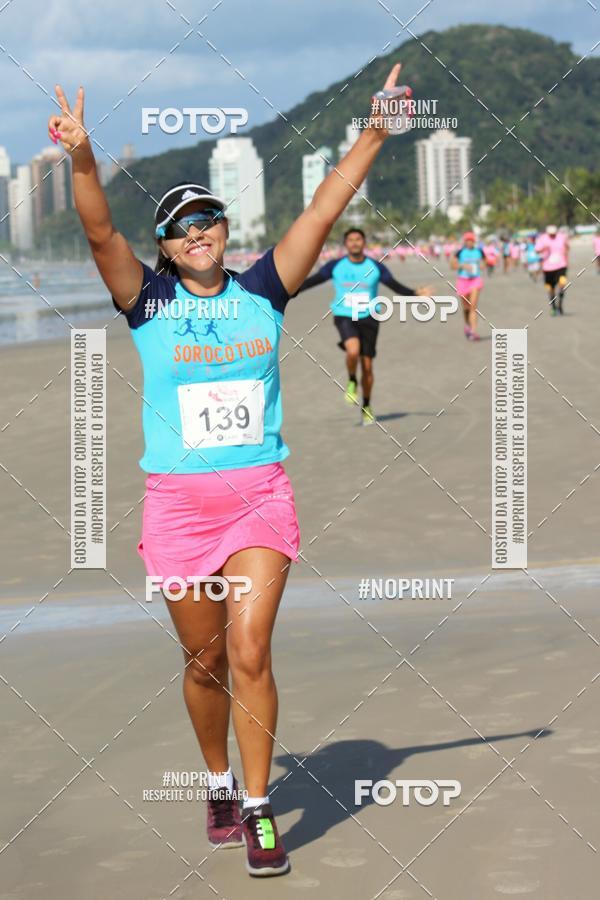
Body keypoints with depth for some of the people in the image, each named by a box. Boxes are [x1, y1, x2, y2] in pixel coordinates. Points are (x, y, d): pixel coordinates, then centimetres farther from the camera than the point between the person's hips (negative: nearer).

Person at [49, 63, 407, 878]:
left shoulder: (263, 290, 5)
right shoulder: (149, 299, 1)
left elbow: (322, 212, 0)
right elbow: (100, 232, -14)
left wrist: (376, 132, -6)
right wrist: (82, 158, -31)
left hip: (260, 495, 0)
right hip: (178, 500, 0)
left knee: (249, 651, -9)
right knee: (204, 658, 10)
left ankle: (259, 809, 2)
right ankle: (220, 784, 33)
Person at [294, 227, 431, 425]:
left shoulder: (376, 267, 2)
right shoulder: (335, 266, 1)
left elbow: (395, 286, 4)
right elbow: (312, 280, 5)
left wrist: (415, 294, -11)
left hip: (368, 318, 1)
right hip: (344, 317, -1)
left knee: (367, 365, 3)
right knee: (353, 350, -30)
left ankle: (366, 407, 20)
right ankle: (352, 382, 0)